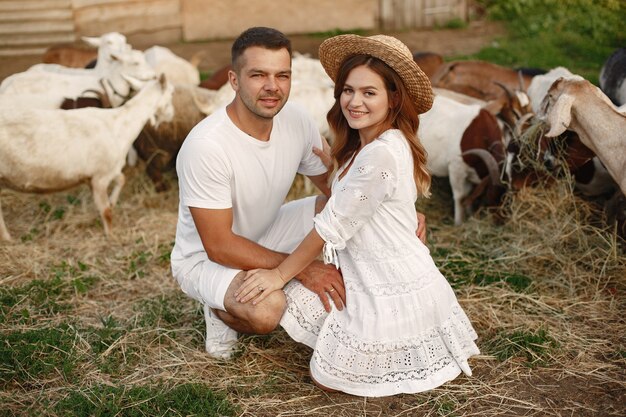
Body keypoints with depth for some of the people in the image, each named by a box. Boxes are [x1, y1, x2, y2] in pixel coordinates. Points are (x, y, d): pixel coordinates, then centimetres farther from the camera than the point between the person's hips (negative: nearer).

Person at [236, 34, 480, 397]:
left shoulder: (382, 153, -26)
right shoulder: (365, 145, 6)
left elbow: (333, 226, -19)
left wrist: (280, 274, -10)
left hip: (391, 289, -9)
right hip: (370, 278, 9)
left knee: (327, 377, -1)